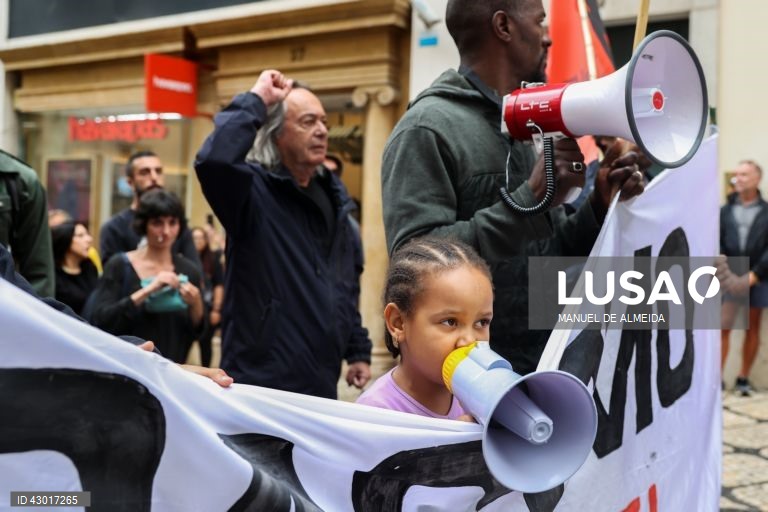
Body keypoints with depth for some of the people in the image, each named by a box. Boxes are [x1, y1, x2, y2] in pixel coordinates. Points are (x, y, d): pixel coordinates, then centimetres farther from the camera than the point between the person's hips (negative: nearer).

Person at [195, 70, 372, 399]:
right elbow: (213, 160, -34)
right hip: (261, 383, -7)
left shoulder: (332, 197, 12)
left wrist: (358, 351, 15)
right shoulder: (254, 190, -9)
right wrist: (255, 101, -21)